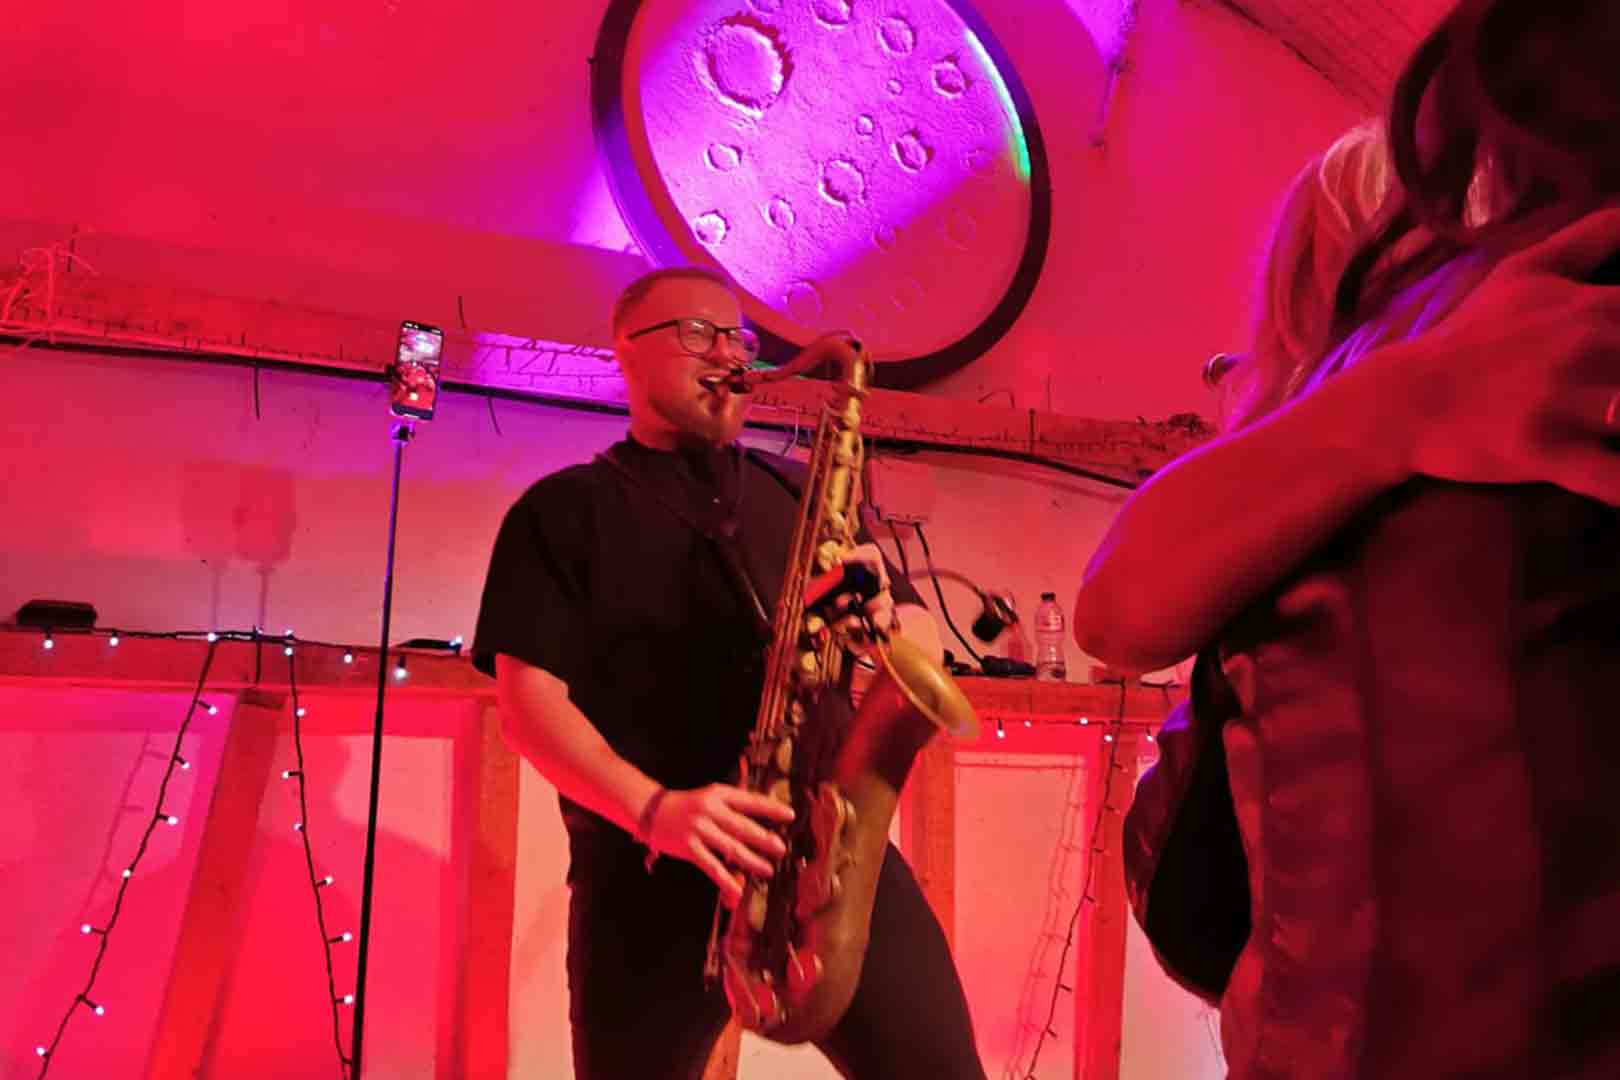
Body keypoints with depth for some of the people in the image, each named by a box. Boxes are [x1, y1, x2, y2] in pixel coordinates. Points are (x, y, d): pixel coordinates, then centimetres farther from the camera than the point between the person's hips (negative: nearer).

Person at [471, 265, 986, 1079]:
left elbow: (926, 646, 18)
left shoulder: (803, 495, 19)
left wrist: (885, 617, -7)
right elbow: (530, 699, -3)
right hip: (648, 871, -2)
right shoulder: (563, 510, 8)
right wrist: (653, 810, -19)